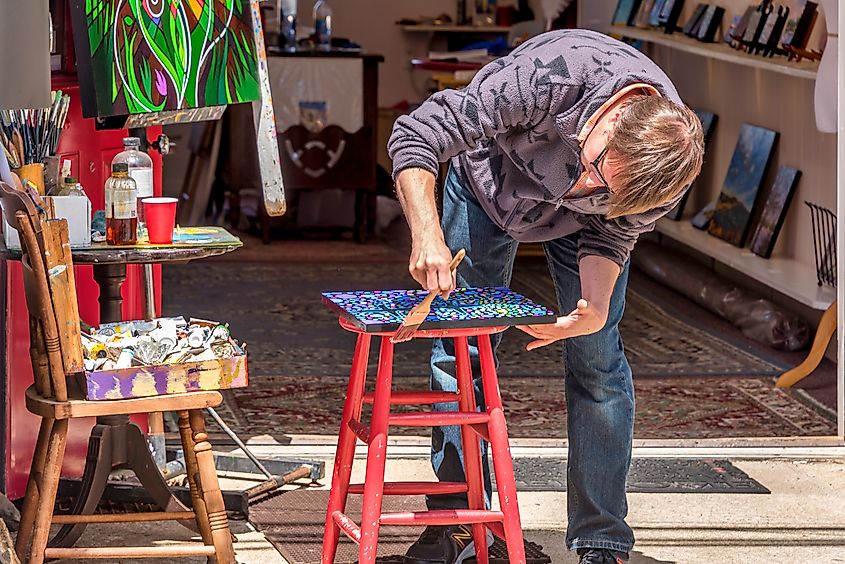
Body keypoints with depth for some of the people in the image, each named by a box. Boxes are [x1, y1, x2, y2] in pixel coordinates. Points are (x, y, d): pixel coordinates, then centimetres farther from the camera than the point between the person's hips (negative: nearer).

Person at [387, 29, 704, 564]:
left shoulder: (664, 159, -35)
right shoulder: (553, 73, -45)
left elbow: (611, 235, -17)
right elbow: (416, 135, -39)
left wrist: (596, 309, -37)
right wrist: (427, 235, -51)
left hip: (576, 219, 1)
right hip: (491, 183, -1)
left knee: (596, 360, -7)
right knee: (461, 350, -1)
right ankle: (460, 518, 13)